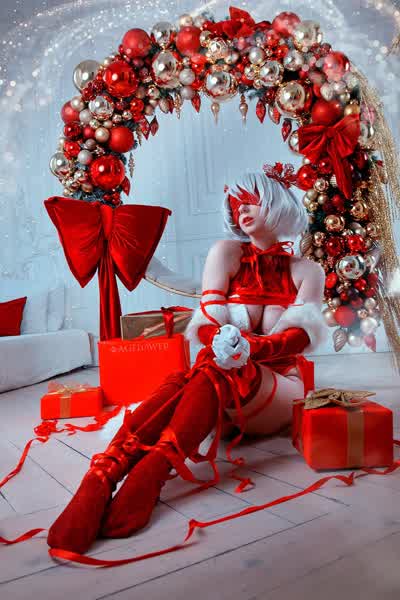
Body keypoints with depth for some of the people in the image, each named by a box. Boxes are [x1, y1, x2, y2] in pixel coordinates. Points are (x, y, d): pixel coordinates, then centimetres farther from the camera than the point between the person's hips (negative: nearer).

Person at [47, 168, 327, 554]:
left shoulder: (307, 272, 9)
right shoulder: (227, 253, 10)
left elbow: (301, 335, -9)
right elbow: (207, 321, -3)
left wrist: (249, 348, -30)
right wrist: (225, 345, -28)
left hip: (281, 386, -1)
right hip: (221, 388, 1)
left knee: (214, 374, -36)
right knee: (178, 383, -36)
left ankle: (150, 474, -52)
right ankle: (99, 480, -51)